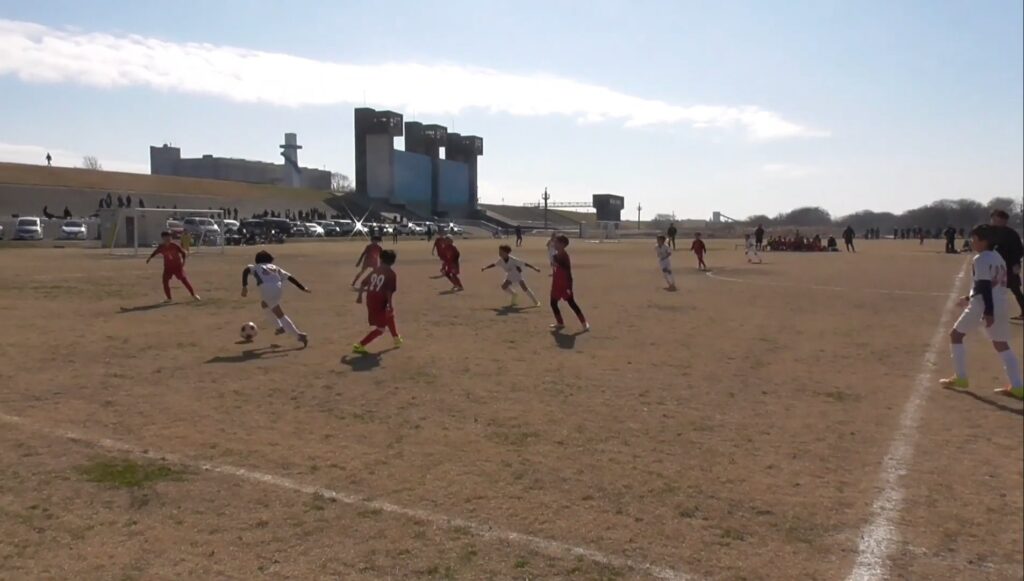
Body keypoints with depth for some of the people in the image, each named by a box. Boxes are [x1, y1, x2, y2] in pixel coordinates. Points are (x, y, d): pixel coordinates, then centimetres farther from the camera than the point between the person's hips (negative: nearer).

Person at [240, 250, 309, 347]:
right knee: (264, 304, 32)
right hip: (279, 288, 5)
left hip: (268, 290, -5)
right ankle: (279, 327, 32)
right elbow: (290, 277, 22)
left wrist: (244, 287, -5)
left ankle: (299, 335, -6)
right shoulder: (275, 267, 31)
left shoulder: (256, 267, 25)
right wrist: (303, 288, 21)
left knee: (280, 315, 3)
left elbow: (246, 271, 2)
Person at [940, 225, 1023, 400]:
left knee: (955, 335, 9)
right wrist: (970, 298, 32)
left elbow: (985, 286, -19)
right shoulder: (997, 257, 17)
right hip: (1001, 306, 8)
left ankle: (961, 379, 9)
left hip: (983, 307, -8)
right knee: (1002, 345, 15)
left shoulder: (981, 259, -11)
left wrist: (988, 312, -23)